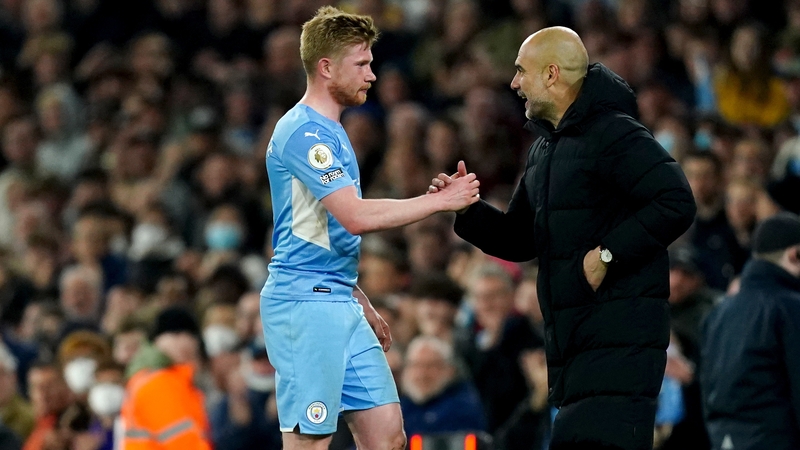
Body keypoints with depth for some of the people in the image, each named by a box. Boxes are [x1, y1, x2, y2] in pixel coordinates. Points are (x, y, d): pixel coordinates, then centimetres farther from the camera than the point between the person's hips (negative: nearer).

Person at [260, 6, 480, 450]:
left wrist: (363, 307, 24)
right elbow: (356, 216, -23)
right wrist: (442, 200, -16)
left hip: (339, 303, 10)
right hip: (304, 301, -10)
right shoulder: (303, 132, -13)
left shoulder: (330, 132, 19)